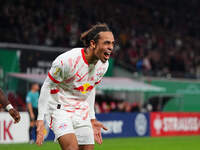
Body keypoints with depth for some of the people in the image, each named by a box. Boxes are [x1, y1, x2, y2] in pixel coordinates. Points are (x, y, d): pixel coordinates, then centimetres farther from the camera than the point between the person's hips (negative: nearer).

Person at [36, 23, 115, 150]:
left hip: (82, 113, 7)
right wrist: (40, 119, -16)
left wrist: (92, 119, 18)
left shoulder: (104, 64, -2)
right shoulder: (66, 60, -23)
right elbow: (47, 87, -13)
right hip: (60, 109, -7)